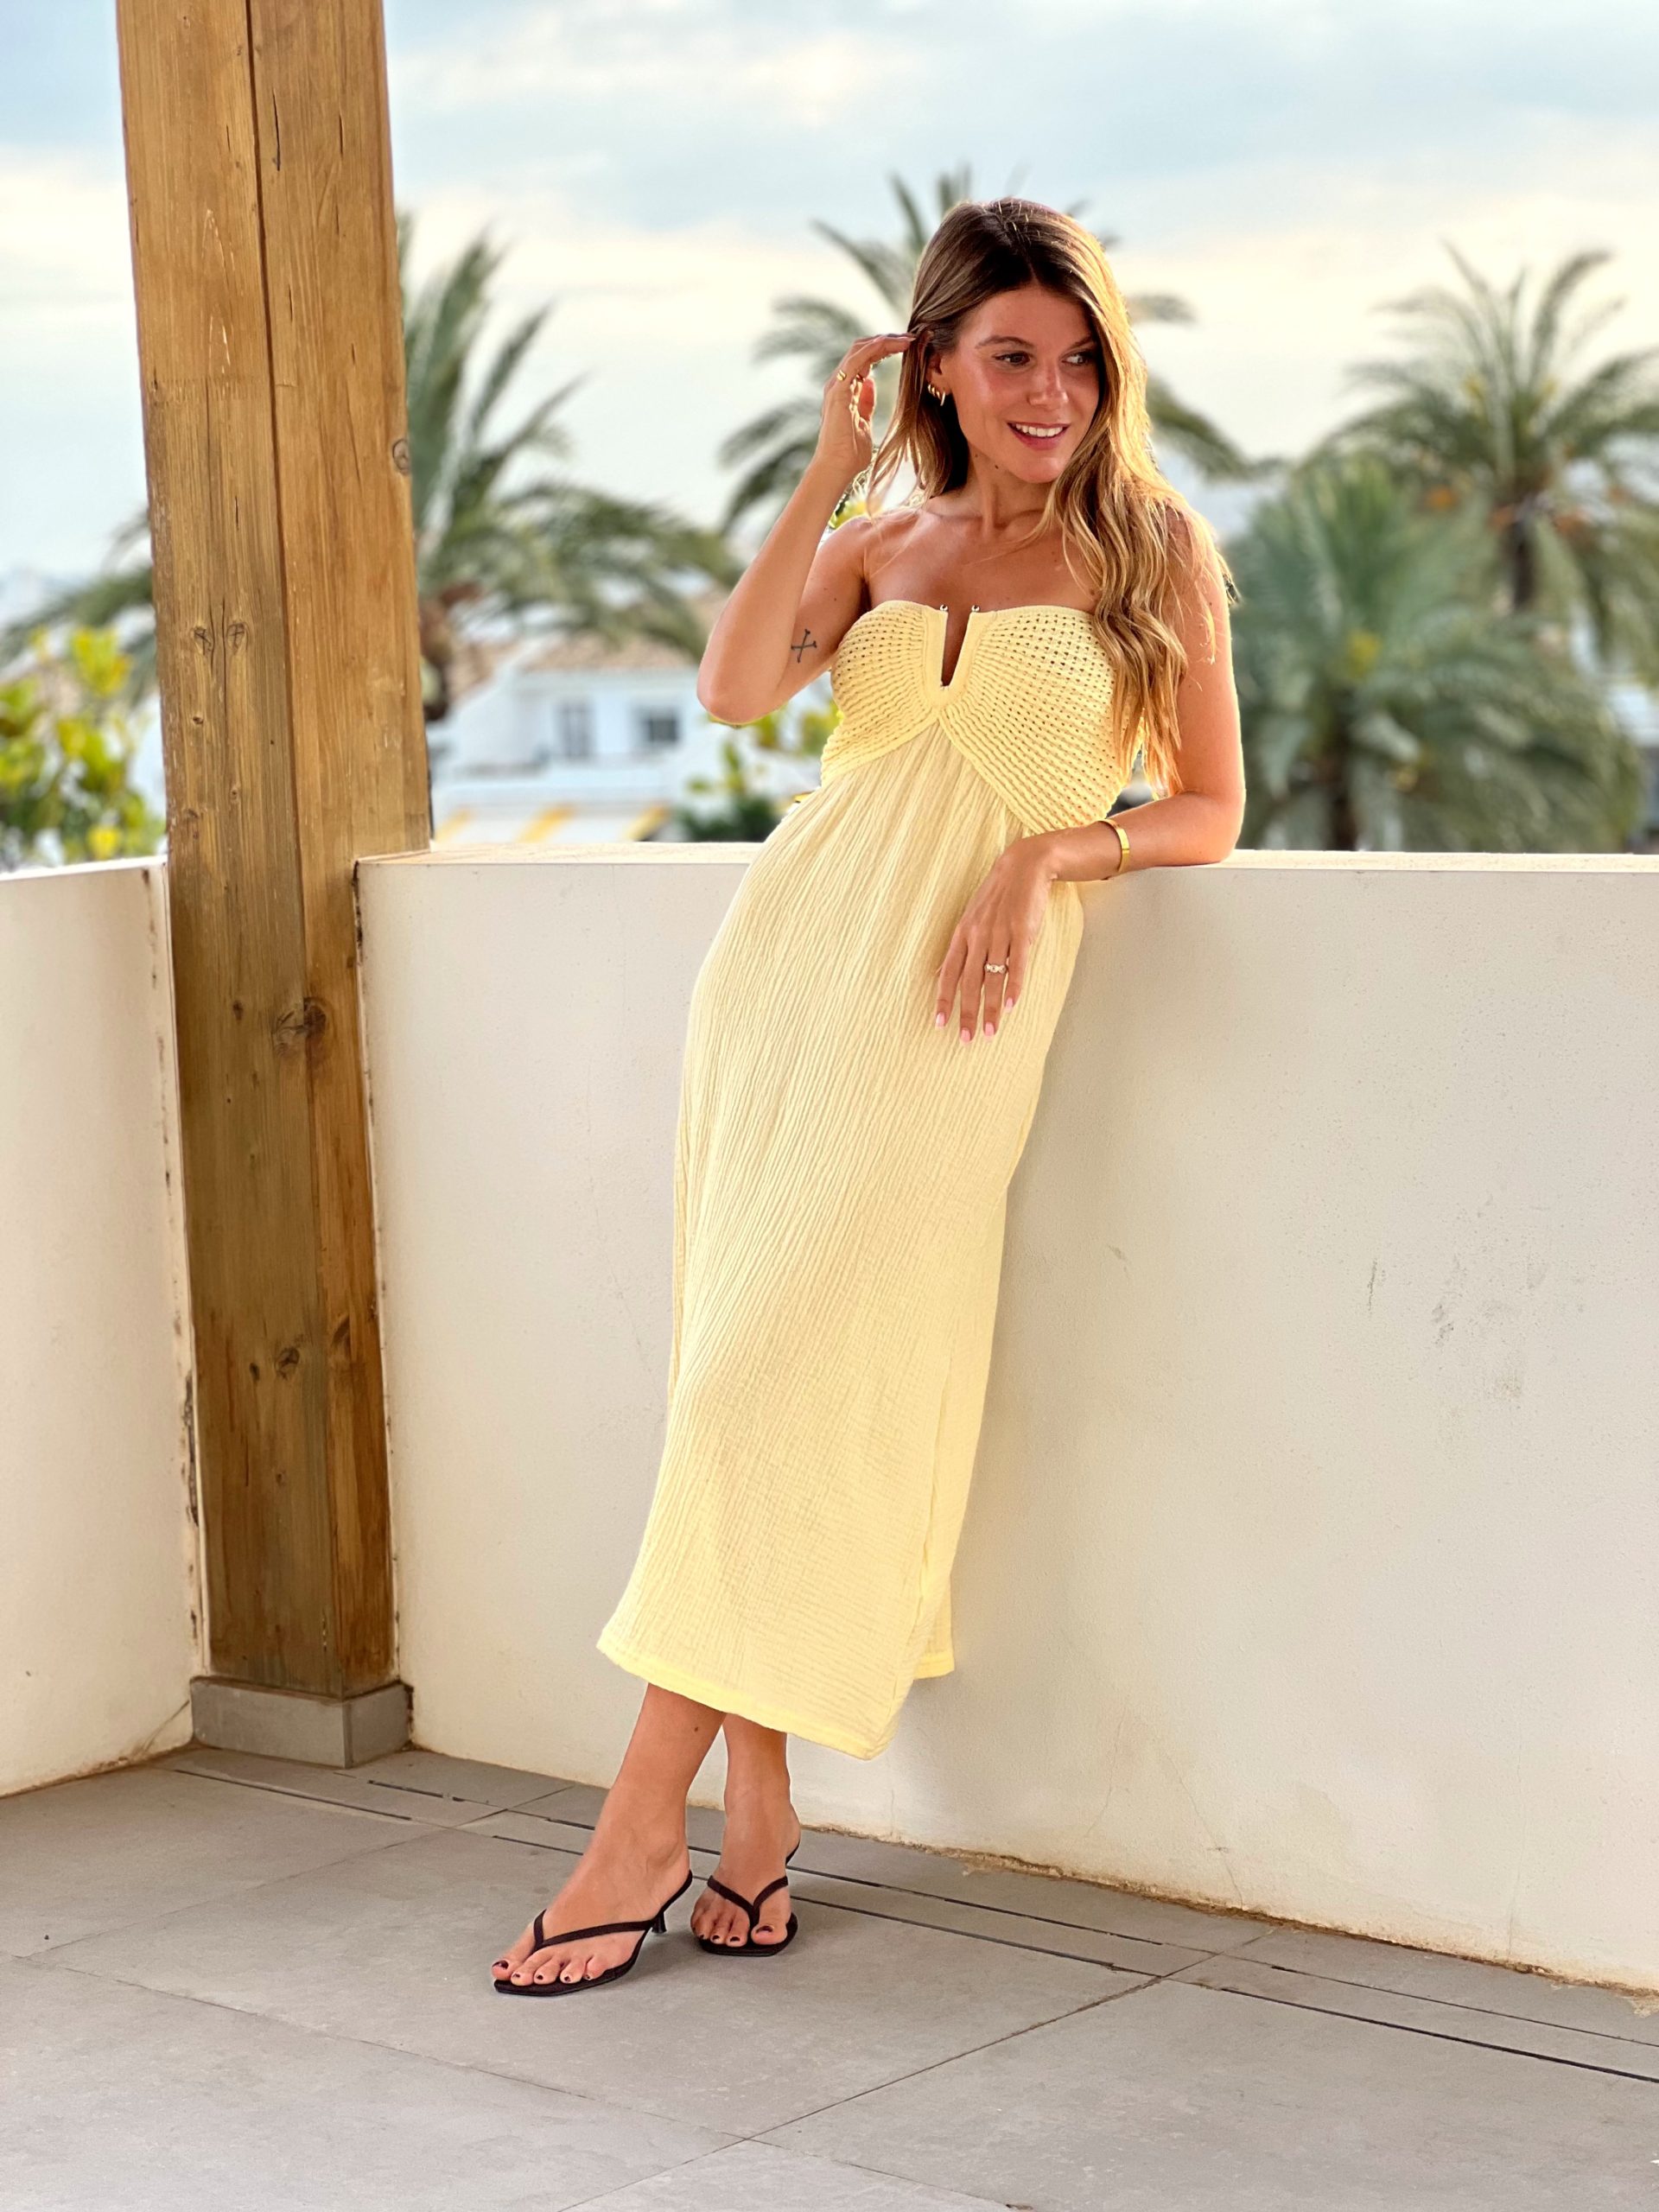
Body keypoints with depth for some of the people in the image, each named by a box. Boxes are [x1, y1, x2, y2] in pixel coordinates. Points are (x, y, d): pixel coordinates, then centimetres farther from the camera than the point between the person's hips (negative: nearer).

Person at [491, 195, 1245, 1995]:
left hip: (948, 1003, -4)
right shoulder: (874, 547, 15)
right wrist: (830, 468, -3)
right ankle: (757, 1821, 5)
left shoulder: (1152, 544, 7)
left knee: (785, 1384, -11)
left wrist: (1047, 852, -11)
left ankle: (643, 1829, -6)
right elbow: (735, 688, -5)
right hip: (788, 952, 4)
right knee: (751, 1365, 0)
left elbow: (1208, 810, 6)